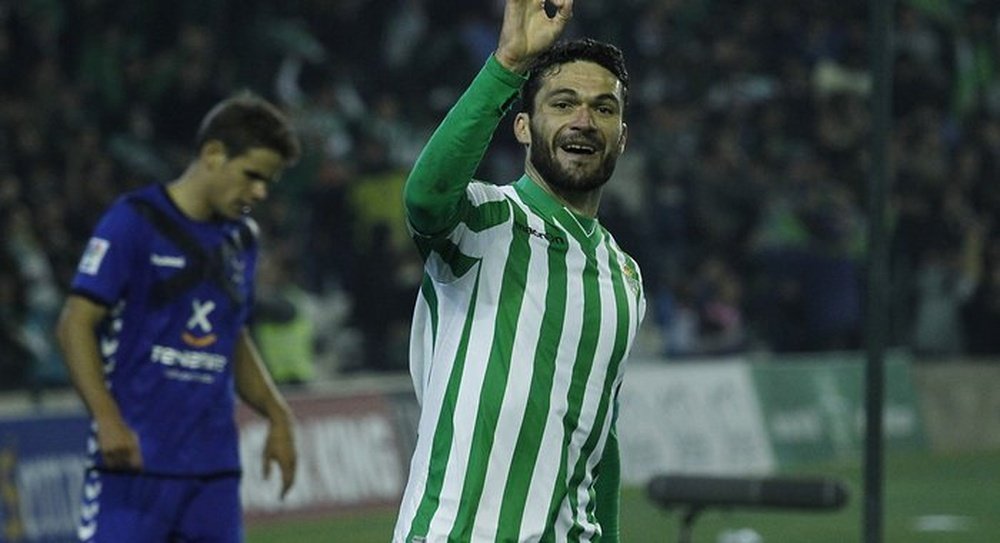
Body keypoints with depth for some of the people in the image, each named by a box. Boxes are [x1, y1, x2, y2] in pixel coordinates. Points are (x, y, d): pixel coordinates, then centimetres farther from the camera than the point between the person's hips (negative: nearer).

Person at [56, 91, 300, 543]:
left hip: (215, 468, 7)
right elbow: (76, 324, -10)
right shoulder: (134, 222, -6)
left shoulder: (241, 240, 16)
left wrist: (277, 415, 16)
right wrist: (107, 417, -21)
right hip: (134, 457, -6)